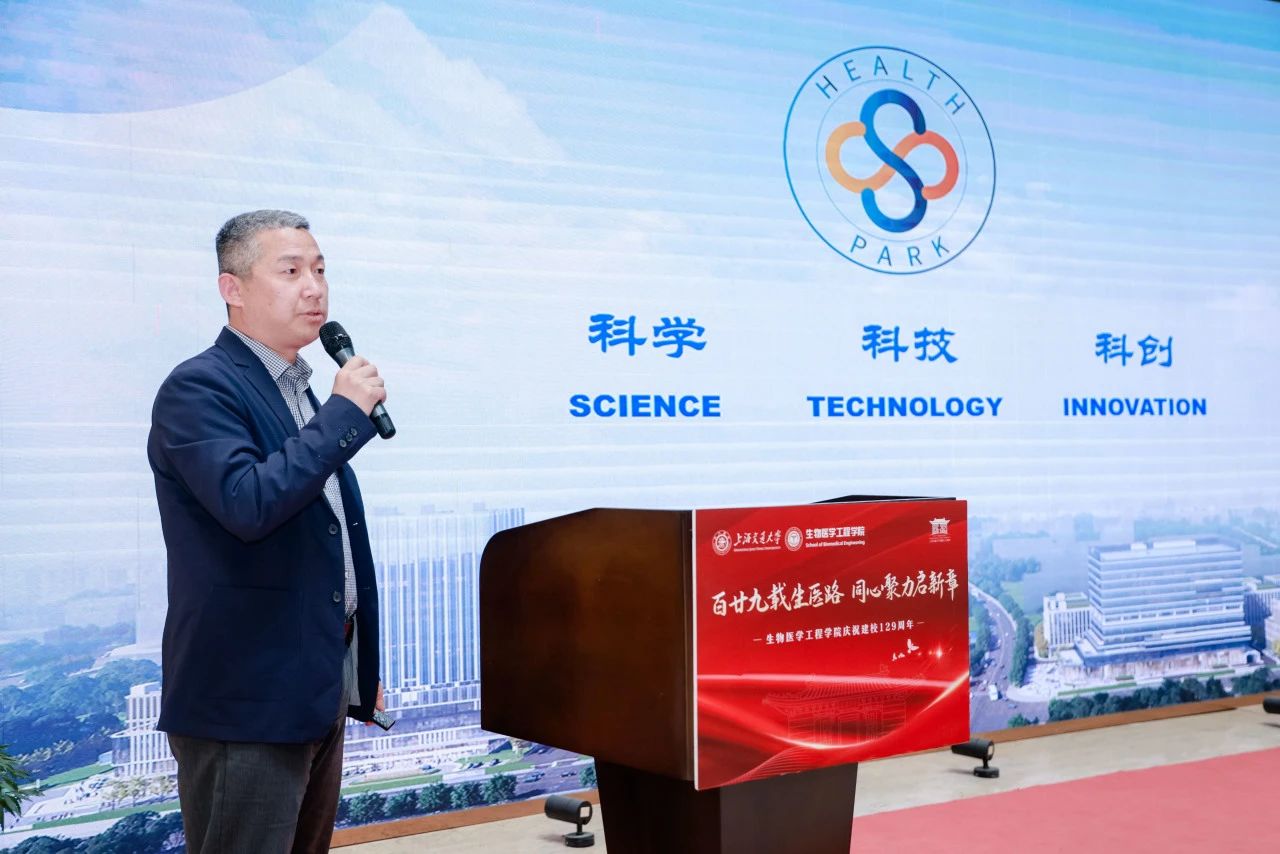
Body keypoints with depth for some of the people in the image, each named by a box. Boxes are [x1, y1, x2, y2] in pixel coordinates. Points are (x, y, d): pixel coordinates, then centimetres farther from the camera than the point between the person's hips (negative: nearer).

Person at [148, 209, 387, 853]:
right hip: (245, 700, -8)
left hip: (320, 690, 8)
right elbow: (247, 504, -29)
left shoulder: (300, 391, 14)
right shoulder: (198, 388, -12)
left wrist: (358, 669, 22)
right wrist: (345, 411, -20)